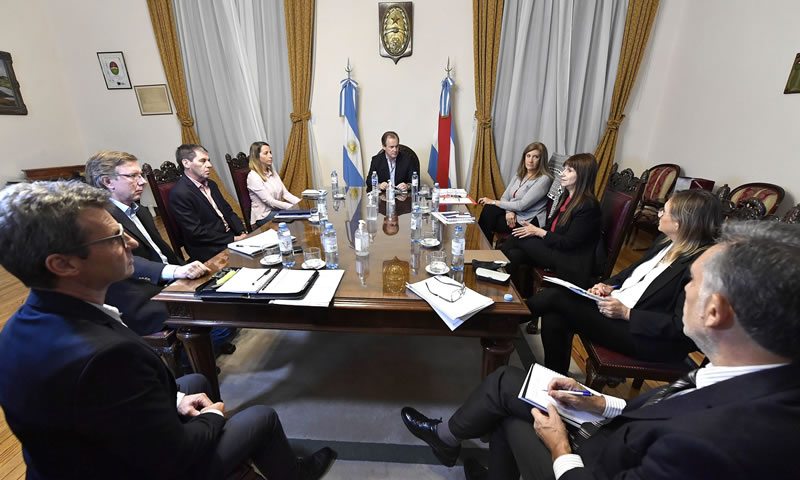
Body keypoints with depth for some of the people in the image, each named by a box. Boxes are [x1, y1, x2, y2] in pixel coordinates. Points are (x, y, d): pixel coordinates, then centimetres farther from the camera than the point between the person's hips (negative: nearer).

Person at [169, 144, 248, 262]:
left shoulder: (211, 184, 13)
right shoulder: (179, 193, -12)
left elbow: (228, 211, 15)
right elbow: (196, 232, -16)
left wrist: (242, 232, -3)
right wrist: (233, 239, -16)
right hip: (210, 251, -8)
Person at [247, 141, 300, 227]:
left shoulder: (272, 172, 11)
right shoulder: (253, 176, -12)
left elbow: (285, 193, 7)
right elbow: (270, 201, -18)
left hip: (277, 209, 7)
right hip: (264, 216, -7)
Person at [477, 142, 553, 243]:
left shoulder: (544, 179, -13)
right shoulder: (520, 174, 11)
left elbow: (522, 205, -19)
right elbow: (505, 196, 7)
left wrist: (494, 202, -14)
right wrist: (509, 211, -15)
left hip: (529, 220, -6)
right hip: (513, 214, 7)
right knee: (489, 209, -20)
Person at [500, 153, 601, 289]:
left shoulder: (588, 205, -17)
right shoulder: (566, 196, 11)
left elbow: (568, 242, -19)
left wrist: (539, 232, -14)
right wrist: (534, 228, -5)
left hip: (571, 262, -8)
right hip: (555, 247, 8)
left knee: (518, 238, -16)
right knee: (513, 255, -15)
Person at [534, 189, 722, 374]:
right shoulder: (667, 240, 7)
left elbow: (680, 325, -20)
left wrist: (626, 313, -22)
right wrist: (610, 286, 1)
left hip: (645, 334, -7)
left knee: (556, 297, -19)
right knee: (554, 317, -12)